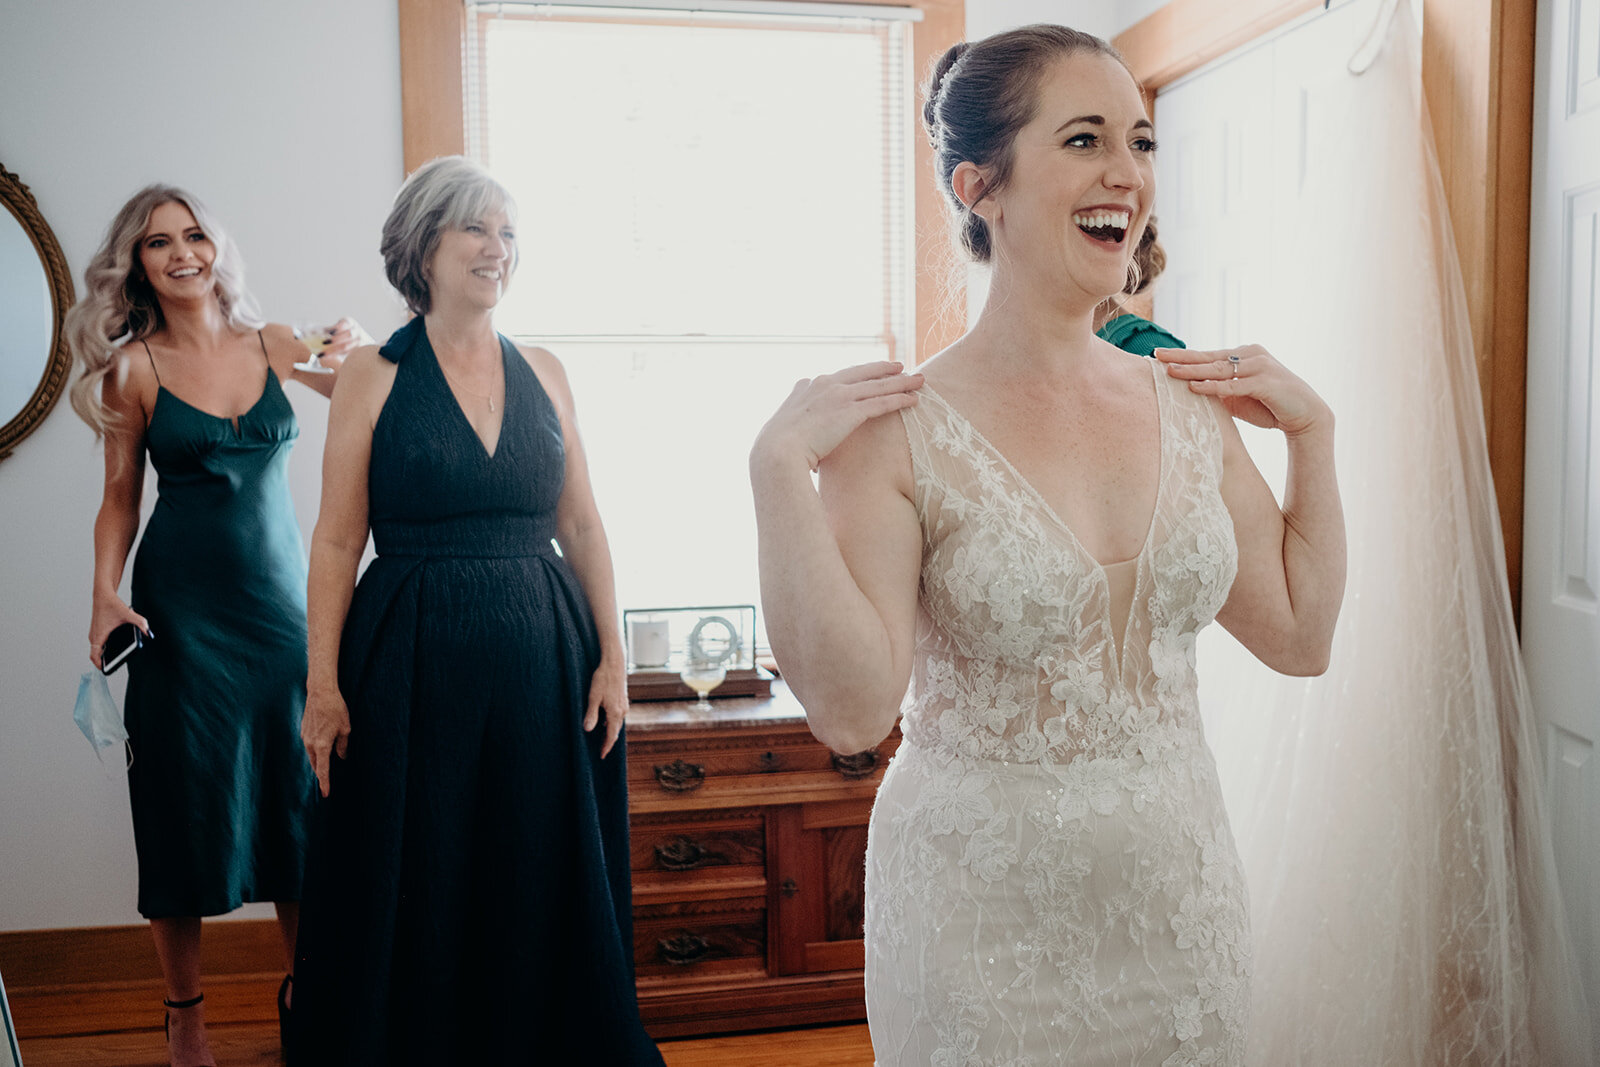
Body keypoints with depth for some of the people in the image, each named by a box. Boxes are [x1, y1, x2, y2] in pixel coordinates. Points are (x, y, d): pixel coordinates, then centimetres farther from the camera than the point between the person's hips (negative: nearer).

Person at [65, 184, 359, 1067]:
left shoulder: (276, 346, 4)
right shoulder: (133, 367, -1)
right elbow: (121, 496, 4)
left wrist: (358, 355, -7)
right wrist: (105, 595, -9)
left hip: (280, 590, 2)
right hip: (181, 604, -2)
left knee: (295, 794, 8)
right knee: (186, 799, 4)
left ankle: (304, 987, 24)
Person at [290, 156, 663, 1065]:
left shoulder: (544, 372, 7)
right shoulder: (373, 376, -2)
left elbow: (582, 525, 8)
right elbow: (337, 540, -3)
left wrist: (612, 653, 2)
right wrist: (323, 683, -9)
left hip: (542, 655, 3)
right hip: (415, 661, -3)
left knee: (541, 881, 12)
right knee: (416, 893, 9)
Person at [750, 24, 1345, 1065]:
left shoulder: (1189, 404, 0)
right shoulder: (901, 430, -15)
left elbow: (1301, 636, 6)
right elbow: (851, 710, -21)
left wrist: (1313, 431, 2)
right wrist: (778, 466, -25)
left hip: (1182, 895, 5)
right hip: (985, 915, -4)